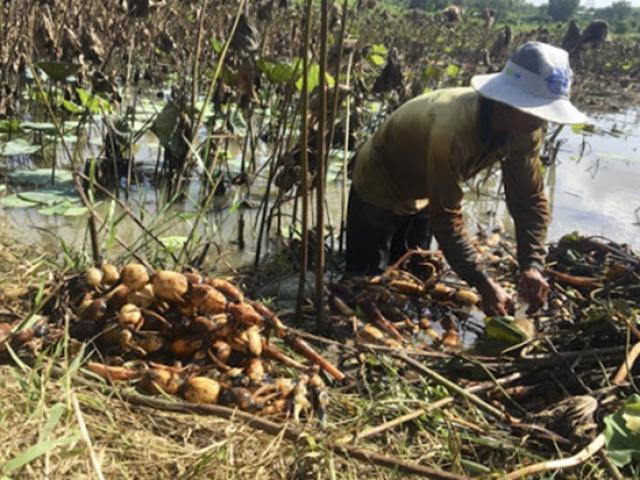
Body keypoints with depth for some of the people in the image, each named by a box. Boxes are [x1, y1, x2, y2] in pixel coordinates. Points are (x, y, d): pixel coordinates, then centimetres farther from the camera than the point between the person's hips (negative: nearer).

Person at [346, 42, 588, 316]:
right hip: (379, 187, -7)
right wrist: (484, 284, -40)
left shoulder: (524, 130, -20)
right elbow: (446, 218, -39)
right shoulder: (453, 130, -42)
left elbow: (530, 200, -15)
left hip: (422, 196, 7)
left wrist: (532, 265, -29)